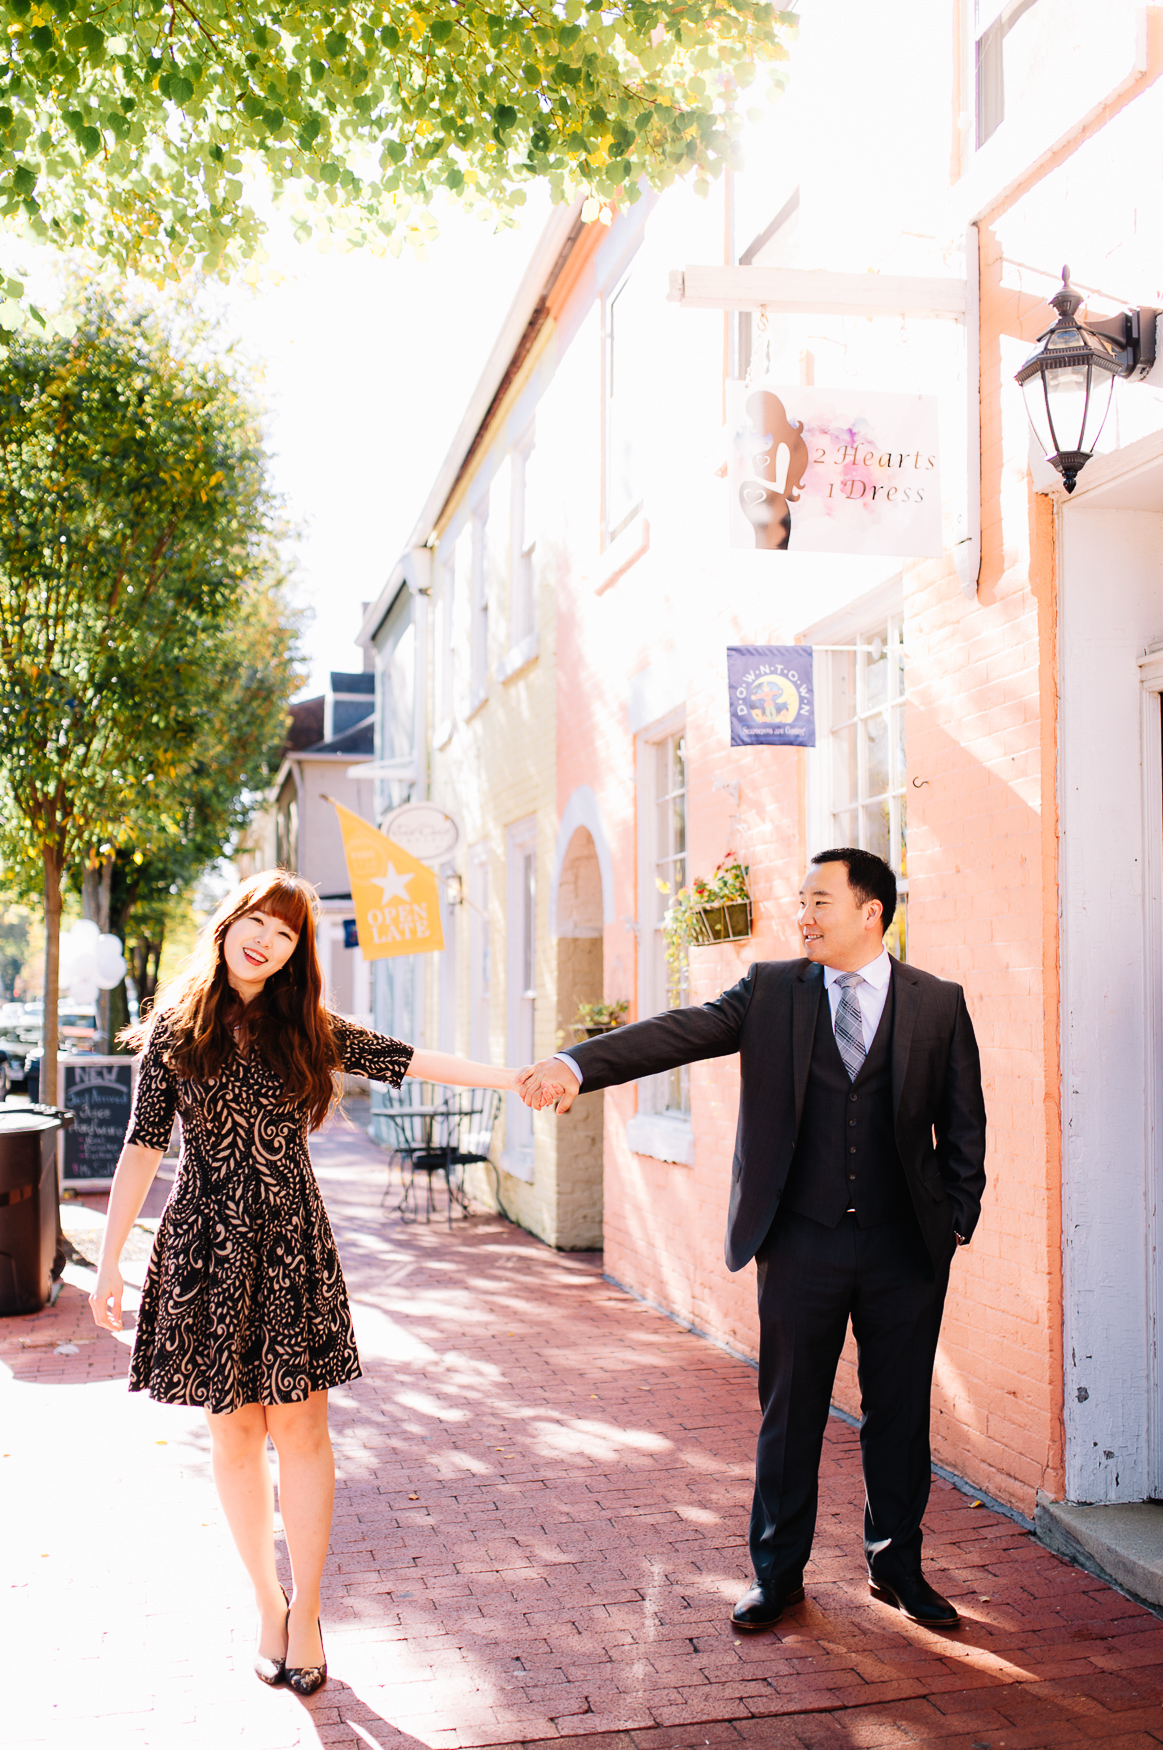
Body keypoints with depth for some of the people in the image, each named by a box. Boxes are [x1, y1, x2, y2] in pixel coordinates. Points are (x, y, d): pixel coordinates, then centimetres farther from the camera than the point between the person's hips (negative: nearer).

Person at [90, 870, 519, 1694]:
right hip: (208, 1247, -1)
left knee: (299, 1428, 0)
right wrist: (110, 1261, 0)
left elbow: (410, 1061, 3)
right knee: (235, 1434, 6)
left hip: (293, 1244, 1)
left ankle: (306, 1613, 14)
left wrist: (514, 1078, -3)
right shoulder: (176, 1029, 1)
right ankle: (269, 1607, 23)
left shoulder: (308, 1032, 4)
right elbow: (143, 1147, 1)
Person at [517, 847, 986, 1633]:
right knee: (789, 1413, 9)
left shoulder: (939, 1004, 1)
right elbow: (680, 1032, -11)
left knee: (900, 1412, 11)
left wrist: (958, 1219, 0)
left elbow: (964, 1124, 6)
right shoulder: (772, 991, 1)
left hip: (905, 1247, 0)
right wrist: (577, 1064, -24)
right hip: (801, 1244, 0)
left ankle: (897, 1564, 31)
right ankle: (778, 1573, 25)